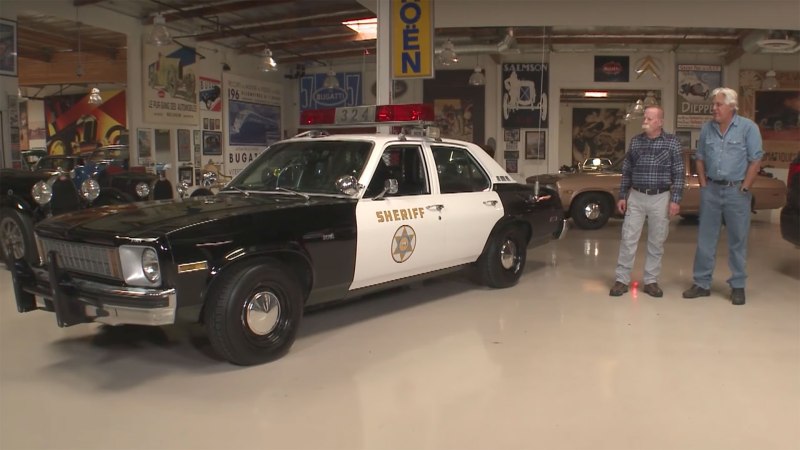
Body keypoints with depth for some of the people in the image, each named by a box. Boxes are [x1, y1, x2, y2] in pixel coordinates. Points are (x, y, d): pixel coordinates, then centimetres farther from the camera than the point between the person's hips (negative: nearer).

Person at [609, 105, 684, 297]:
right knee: (628, 239, 1)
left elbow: (678, 173, -2)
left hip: (660, 198, -1)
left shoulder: (672, 142, -2)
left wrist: (675, 199, -9)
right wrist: (622, 196, 5)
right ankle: (622, 280, 8)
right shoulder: (635, 141, 5)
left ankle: (651, 281, 16)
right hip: (636, 197, 2)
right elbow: (626, 171, 9)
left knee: (656, 242, 6)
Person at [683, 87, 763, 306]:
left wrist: (743, 189, -10)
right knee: (705, 239, 6)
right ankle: (702, 283, 15)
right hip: (711, 190, 4)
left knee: (738, 241, 4)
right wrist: (703, 184, 3)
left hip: (736, 191, -3)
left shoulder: (748, 127, -5)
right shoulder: (707, 129, 7)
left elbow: (755, 160, -6)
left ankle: (738, 286, 14)